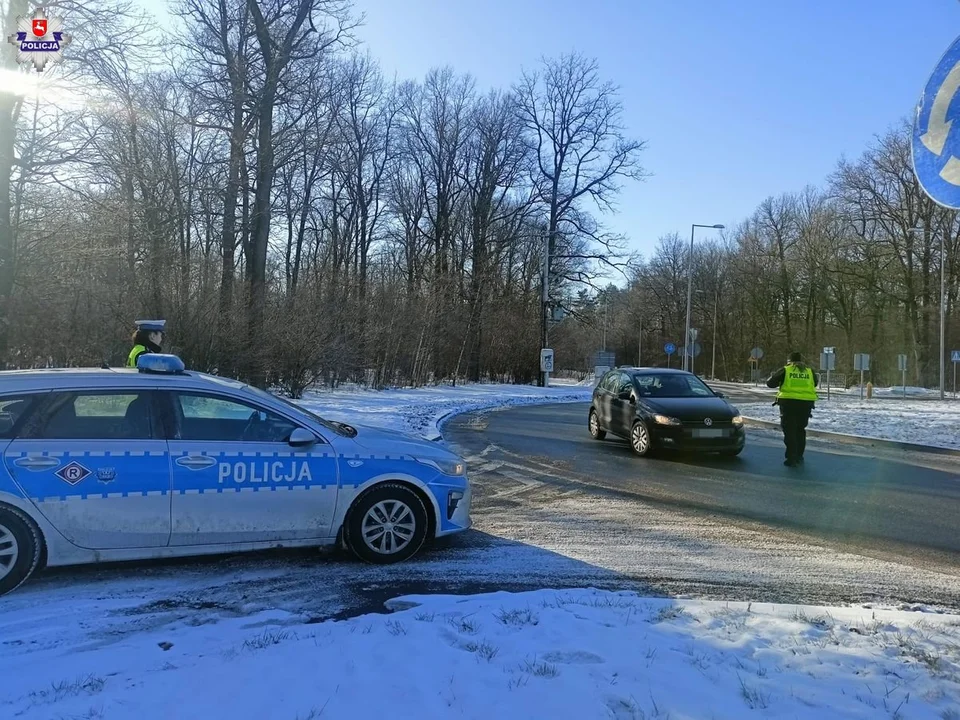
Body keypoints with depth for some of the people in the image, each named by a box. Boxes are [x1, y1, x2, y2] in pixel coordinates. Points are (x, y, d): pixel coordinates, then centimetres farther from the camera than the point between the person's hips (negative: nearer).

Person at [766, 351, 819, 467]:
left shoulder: (785, 370, 0)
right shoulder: (810, 371, 10)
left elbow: (770, 383, 2)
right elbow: (815, 384, 26)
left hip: (789, 403, -3)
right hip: (806, 404, 4)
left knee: (790, 431, 1)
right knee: (800, 430, 18)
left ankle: (792, 458, -3)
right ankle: (799, 457, 24)